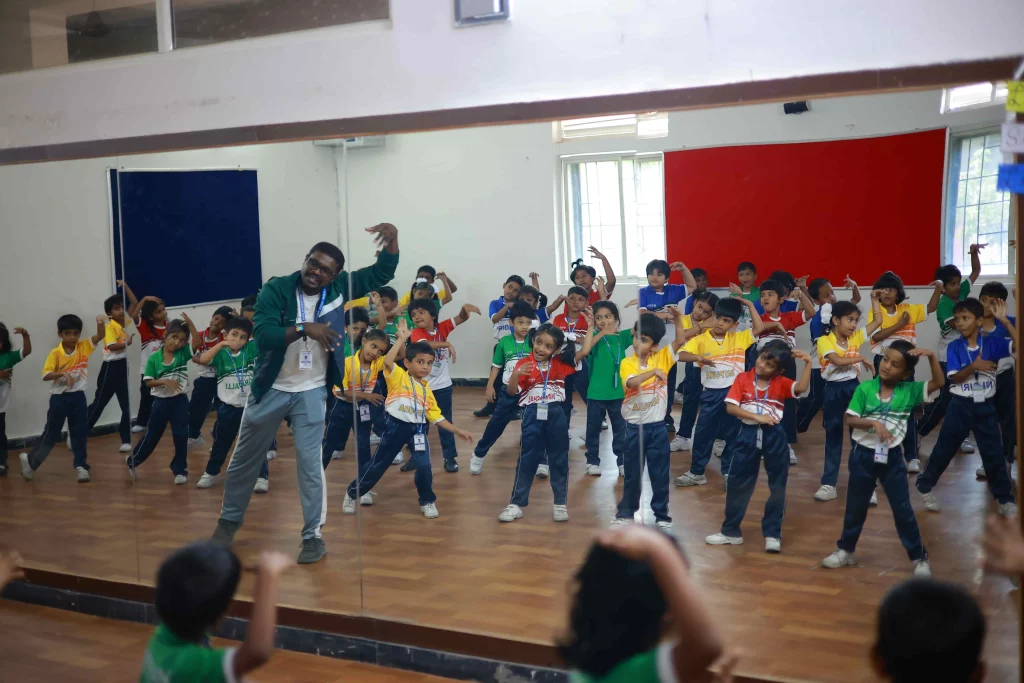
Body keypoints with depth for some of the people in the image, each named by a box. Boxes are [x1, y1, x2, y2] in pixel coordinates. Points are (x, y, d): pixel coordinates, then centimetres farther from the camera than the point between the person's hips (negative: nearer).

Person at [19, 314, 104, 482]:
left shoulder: (84, 347, -1)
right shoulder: (55, 353, -9)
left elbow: (100, 336, -13)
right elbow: (46, 376, -15)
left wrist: (100, 323, -33)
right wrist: (62, 374, -32)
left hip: (78, 397, 2)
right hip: (59, 398, -2)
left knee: (79, 433, 5)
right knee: (51, 433, 7)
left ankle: (81, 466, 11)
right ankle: (31, 460, 24)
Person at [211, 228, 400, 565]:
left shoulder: (340, 288, -7)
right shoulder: (277, 289, -16)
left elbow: (382, 273, -4)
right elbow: (263, 335, -27)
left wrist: (392, 239, -21)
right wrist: (304, 328, -39)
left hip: (312, 392, 0)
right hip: (270, 388, 0)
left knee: (310, 462, -1)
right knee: (245, 458, 15)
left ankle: (313, 535, 12)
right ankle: (229, 519, 36)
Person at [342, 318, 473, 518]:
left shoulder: (426, 390, 8)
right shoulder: (398, 377, -5)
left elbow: (436, 417, 10)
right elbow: (388, 361, -26)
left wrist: (457, 431, 6)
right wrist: (402, 339, -20)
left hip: (417, 429, 4)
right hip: (395, 426, -4)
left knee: (424, 465, -8)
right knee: (378, 464, 6)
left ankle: (427, 501, 15)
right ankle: (352, 494, 26)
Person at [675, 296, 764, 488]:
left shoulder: (739, 338, 3)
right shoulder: (700, 340, -4)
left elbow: (758, 328, -1)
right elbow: (681, 355, -14)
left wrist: (749, 305, -3)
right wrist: (698, 357, -32)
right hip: (711, 394, -1)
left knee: (732, 434, 10)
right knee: (703, 434, 5)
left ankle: (728, 472, 23)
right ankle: (696, 472, 15)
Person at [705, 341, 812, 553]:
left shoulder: (781, 383, -2)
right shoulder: (743, 379, -3)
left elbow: (801, 388, -21)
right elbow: (730, 407, -10)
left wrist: (808, 363, -25)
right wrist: (757, 417, -16)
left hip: (774, 436, 0)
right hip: (748, 434, 0)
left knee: (778, 485, 6)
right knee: (738, 484, 7)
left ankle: (772, 534, 19)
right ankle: (731, 531, 20)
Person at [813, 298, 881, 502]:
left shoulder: (856, 337, 5)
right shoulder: (824, 341, -9)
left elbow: (878, 320, 9)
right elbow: (838, 360, -23)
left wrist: (874, 299, 8)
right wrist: (861, 359, -15)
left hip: (854, 387, 3)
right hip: (833, 390, -3)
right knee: (833, 436, 6)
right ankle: (829, 484, 13)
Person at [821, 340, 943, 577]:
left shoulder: (910, 390, -5)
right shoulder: (865, 388, -8)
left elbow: (939, 382, -12)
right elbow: (850, 420, -10)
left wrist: (931, 356, -22)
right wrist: (873, 423, -25)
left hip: (892, 457, 0)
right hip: (863, 455, 0)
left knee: (903, 509, 5)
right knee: (855, 507, 14)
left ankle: (919, 557, 17)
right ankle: (845, 550, 29)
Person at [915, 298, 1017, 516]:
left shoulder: (992, 343, -5)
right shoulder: (954, 347, -5)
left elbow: (1018, 344, -19)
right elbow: (955, 377, -11)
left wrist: (1004, 320, -24)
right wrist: (974, 366, -27)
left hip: (986, 406, 1)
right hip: (960, 405, 0)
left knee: (994, 453, 6)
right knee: (944, 449, 8)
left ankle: (1006, 498, 16)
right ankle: (925, 485, 22)